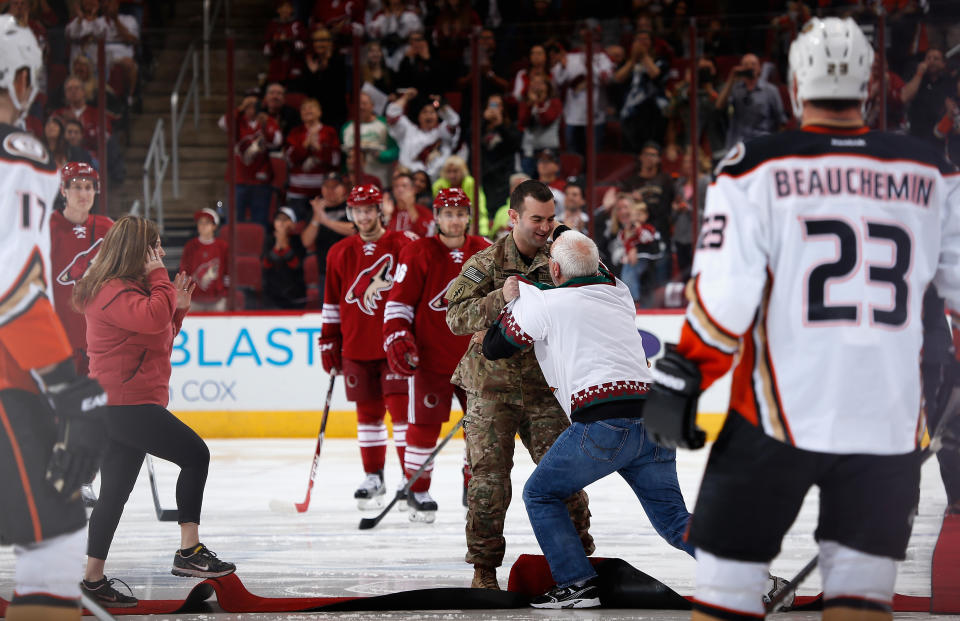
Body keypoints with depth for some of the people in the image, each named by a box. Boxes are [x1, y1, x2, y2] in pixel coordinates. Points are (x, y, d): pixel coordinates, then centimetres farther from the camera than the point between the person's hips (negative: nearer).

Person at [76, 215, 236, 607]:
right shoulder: (113, 291, -13)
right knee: (195, 454, -12)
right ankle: (189, 551, -15)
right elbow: (152, 318, -30)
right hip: (127, 403, -11)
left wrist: (178, 309, 11)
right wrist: (158, 277, -16)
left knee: (116, 492, 12)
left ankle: (93, 579, 14)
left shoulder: (130, 288, 20)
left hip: (125, 407, 11)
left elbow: (158, 337, 25)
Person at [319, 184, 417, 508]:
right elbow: (332, 302, 14)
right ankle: (373, 478, 15)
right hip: (357, 345, 3)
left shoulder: (403, 245, -2)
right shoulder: (340, 253, 9)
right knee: (368, 412, 8)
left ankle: (411, 478, -4)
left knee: (401, 406, -8)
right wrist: (329, 342, 11)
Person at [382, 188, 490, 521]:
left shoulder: (485, 253, 4)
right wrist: (397, 339, -15)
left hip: (475, 357, 4)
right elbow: (398, 301, -6)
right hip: (429, 356, -4)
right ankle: (417, 492, 7)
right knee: (424, 425, -4)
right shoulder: (417, 254, -7)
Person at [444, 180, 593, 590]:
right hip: (492, 386, -2)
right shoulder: (487, 263, -10)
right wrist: (502, 298, -35)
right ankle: (484, 568, 5)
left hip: (544, 389, 2)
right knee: (489, 479, -8)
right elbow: (457, 317, -21)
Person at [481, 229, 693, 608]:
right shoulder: (620, 296, 20)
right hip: (653, 421, 6)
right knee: (673, 520, 11)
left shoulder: (543, 303, 3)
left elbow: (494, 348, 15)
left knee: (541, 494, 14)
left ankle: (578, 585, 5)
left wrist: (512, 302, 30)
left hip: (603, 425, -6)